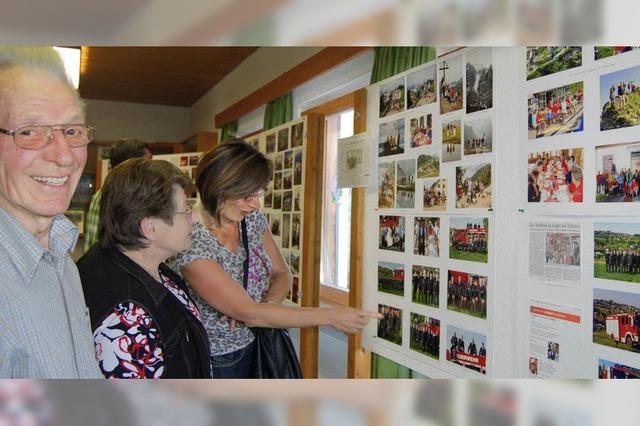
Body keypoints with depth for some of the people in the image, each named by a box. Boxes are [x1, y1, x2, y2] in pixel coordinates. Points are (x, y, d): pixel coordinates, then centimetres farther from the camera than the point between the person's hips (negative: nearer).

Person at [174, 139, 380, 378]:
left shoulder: (253, 219, -5)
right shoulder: (192, 244, -27)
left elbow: (281, 274, 4)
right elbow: (249, 313, -29)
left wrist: (267, 306, -19)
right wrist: (331, 316, -30)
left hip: (257, 347, 6)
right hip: (219, 363, -6)